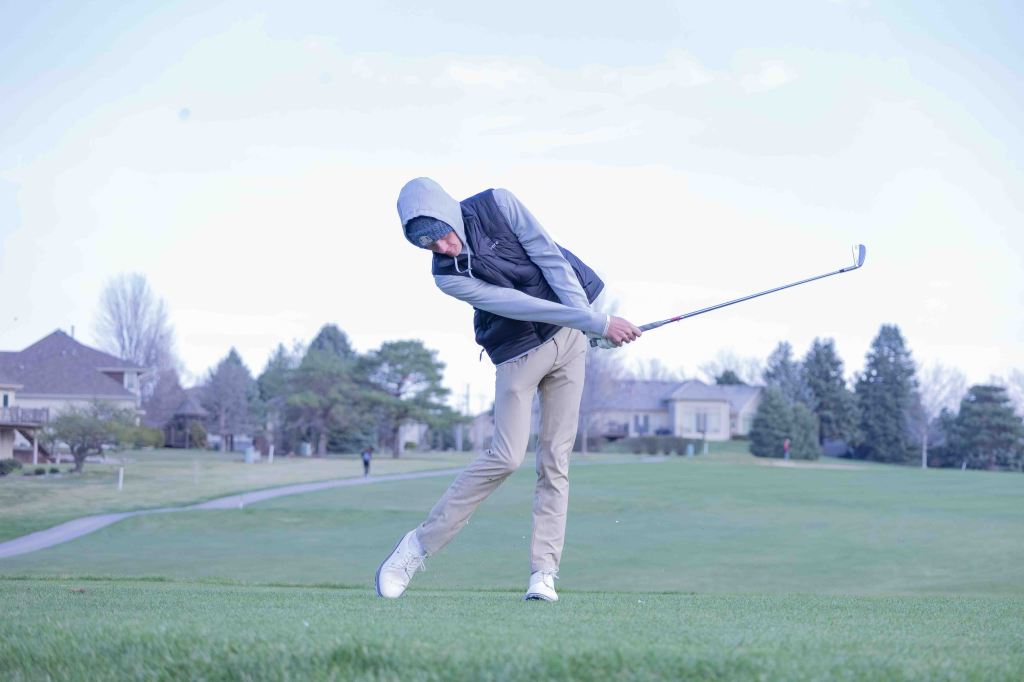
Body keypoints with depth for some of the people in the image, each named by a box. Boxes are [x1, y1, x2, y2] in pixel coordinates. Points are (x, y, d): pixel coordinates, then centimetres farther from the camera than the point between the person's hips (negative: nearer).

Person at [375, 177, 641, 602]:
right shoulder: (448, 276, -18)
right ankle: (419, 545, -3)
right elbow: (520, 305, -24)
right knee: (506, 457, -14)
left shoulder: (497, 205, -10)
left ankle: (543, 573, -4)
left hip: (569, 336, 3)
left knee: (556, 459, -3)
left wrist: (587, 320, -20)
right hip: (518, 354, -3)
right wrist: (597, 322, -29)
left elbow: (549, 257, -11)